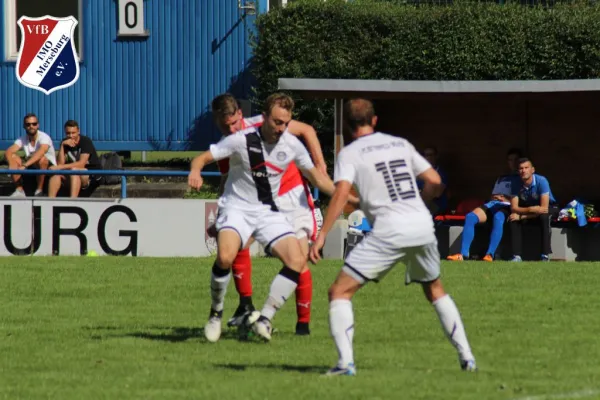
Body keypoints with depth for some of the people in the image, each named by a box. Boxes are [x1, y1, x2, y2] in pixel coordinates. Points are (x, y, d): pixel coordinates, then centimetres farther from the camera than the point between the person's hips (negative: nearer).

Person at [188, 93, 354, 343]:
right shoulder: (241, 140, -14)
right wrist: (195, 171, -32)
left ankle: (264, 318, -6)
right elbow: (203, 158, -9)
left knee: (297, 261, -16)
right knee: (225, 257, -31)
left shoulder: (291, 145, -2)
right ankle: (216, 313, -6)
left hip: (269, 212, 4)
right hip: (237, 208, -4)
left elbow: (315, 175, 14)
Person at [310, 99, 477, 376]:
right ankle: (466, 356, 23)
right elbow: (434, 181, 14)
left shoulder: (350, 154, 2)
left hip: (389, 231, -5)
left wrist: (322, 235, -14)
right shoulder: (401, 144, 16)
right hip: (423, 226, 5)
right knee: (435, 290, 28)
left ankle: (345, 362, -15)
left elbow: (341, 193, -13)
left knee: (340, 291, 1)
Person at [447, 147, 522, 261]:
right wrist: (495, 198, 4)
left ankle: (490, 255, -47)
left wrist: (506, 199, -5)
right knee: (470, 217, -25)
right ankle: (463, 253, -32)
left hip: (507, 206, -5)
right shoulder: (501, 179, 35)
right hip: (492, 204, 5)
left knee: (497, 218, -42)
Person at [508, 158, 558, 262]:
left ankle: (545, 256, -35)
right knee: (513, 219, -23)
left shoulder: (541, 181, -29)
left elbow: (544, 208, -33)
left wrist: (522, 216, -33)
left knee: (544, 217, -38)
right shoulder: (517, 185, -16)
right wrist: (530, 210, -40)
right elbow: (513, 207, -20)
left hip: (550, 207, -4)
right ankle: (517, 256, -20)